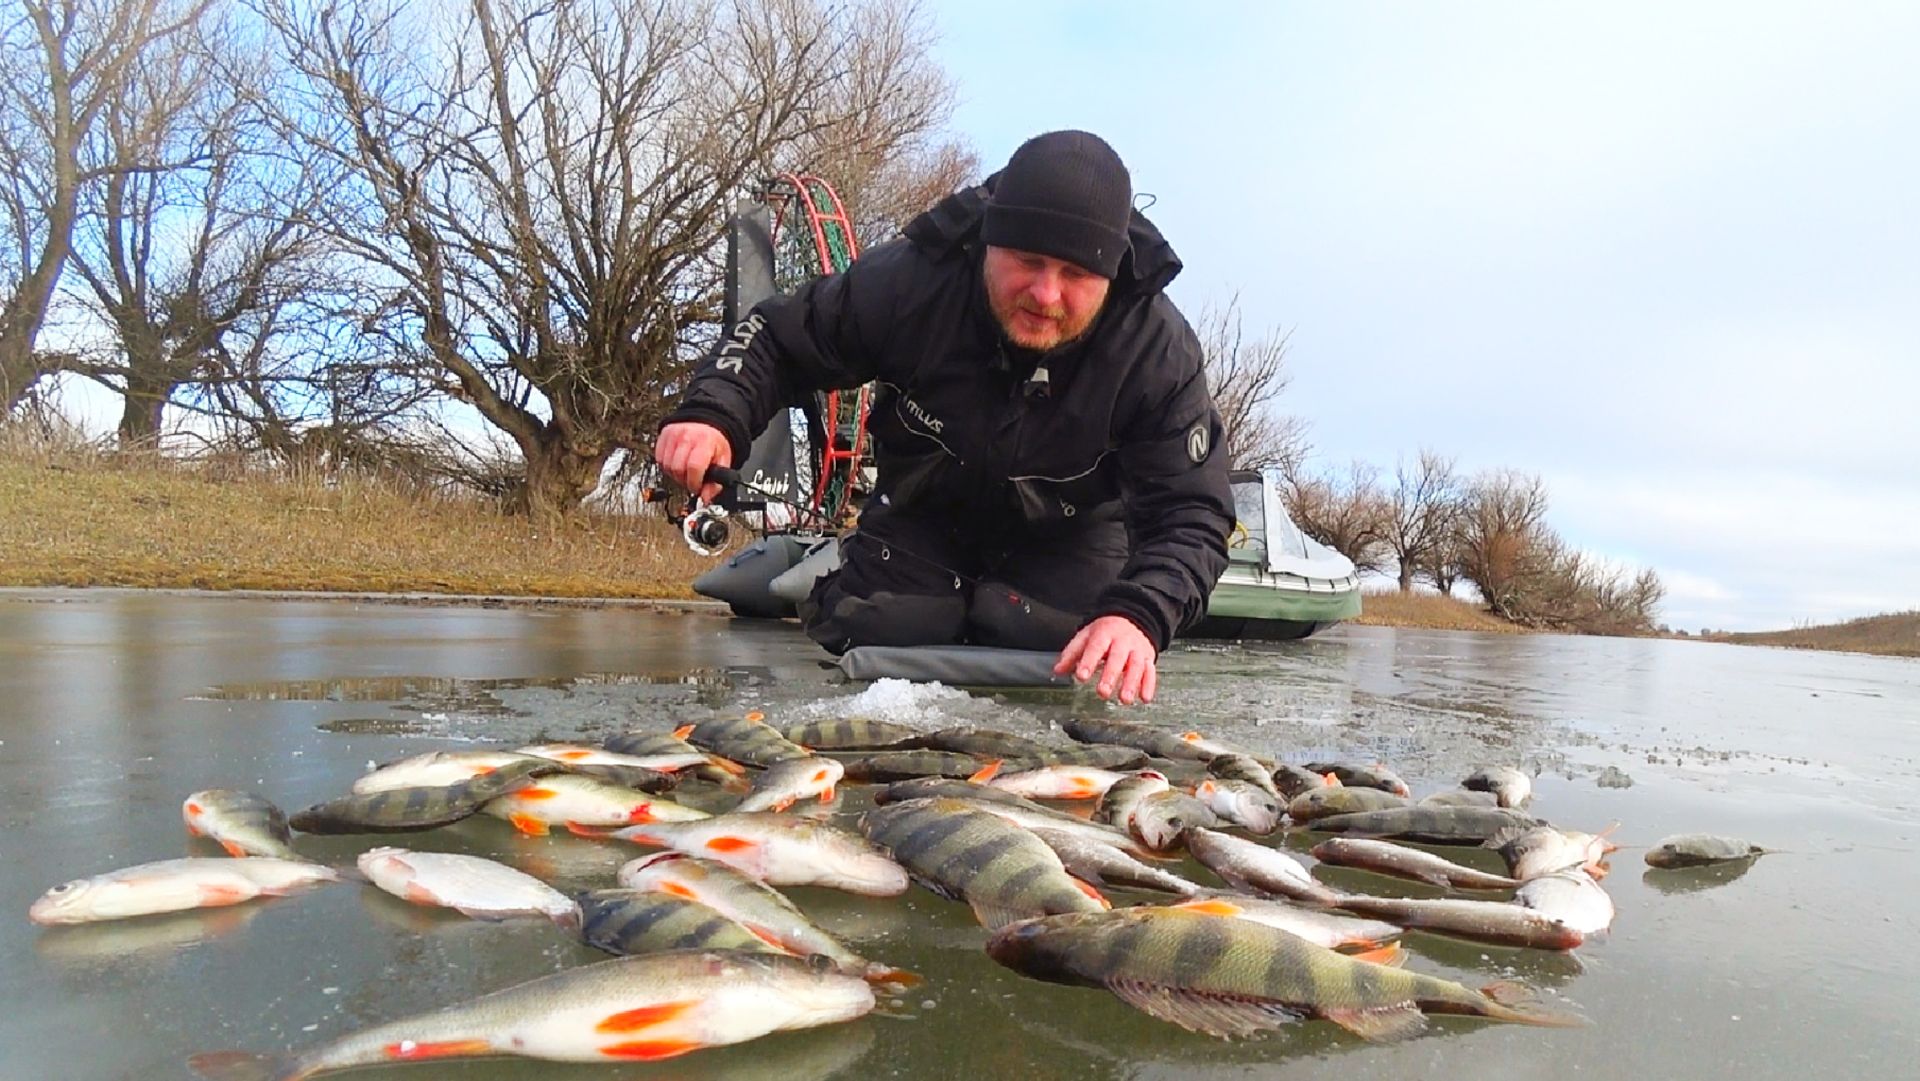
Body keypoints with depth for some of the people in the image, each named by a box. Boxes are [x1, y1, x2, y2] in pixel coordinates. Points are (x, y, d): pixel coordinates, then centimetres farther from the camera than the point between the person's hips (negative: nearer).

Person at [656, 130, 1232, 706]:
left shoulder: (1160, 351, -32)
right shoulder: (909, 280, -29)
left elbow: (1191, 514, -32)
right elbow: (780, 339, -15)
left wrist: (1137, 615, -54)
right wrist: (713, 414, -37)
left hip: (1068, 533, 0)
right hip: (924, 510, 1)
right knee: (871, 636, -14)